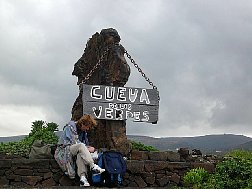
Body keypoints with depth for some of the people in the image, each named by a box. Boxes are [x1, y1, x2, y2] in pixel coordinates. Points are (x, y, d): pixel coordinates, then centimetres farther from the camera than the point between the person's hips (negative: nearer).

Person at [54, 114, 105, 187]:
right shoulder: (70, 127, -9)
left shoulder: (83, 132, 15)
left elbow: (86, 144, 21)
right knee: (80, 146, -33)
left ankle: (83, 177, -52)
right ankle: (93, 167, -39)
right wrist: (88, 149, -11)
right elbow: (75, 143, -16)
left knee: (80, 154, -33)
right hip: (63, 151, -6)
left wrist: (88, 148, -2)